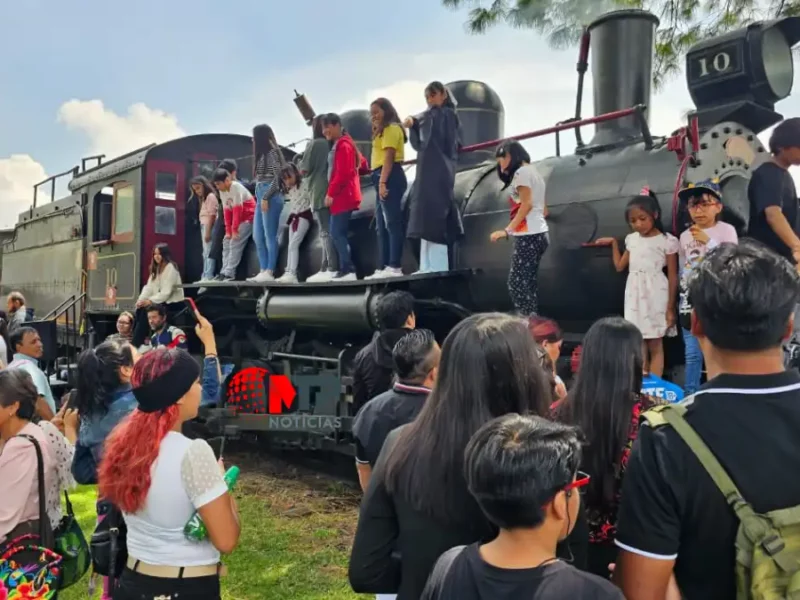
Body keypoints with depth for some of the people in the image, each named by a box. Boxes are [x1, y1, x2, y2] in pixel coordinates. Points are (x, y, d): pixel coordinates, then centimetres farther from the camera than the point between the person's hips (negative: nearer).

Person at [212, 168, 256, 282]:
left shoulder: (236, 187, -21)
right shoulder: (222, 191, 5)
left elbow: (238, 210, -23)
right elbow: (227, 212, 3)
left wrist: (234, 229, -21)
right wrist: (228, 231, -3)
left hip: (249, 218, -9)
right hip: (238, 219, 9)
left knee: (235, 243, -18)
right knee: (226, 242, 3)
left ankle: (229, 273, -18)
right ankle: (224, 272, 2)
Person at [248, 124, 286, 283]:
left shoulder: (272, 153, -7)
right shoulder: (262, 155, 20)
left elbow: (277, 178, -14)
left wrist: (266, 198, -17)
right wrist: (261, 198, 11)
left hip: (270, 197, -10)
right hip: (261, 197, 10)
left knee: (270, 236, -7)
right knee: (257, 236, 9)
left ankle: (269, 272, -4)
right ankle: (263, 271, 12)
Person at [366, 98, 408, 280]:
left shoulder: (392, 128, -5)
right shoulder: (384, 131, 26)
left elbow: (389, 157, -15)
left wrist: (383, 182, -22)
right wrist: (381, 182, 12)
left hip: (389, 178, -11)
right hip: (383, 178, 11)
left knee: (392, 223, -13)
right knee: (382, 226, 9)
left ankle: (394, 267, -16)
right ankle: (383, 268, 10)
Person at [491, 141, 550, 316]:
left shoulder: (522, 172, -5)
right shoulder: (534, 173, 23)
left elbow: (527, 204, -16)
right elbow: (543, 210, 21)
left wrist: (507, 230, -21)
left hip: (529, 235, -10)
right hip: (538, 234, 10)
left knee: (517, 283, -13)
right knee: (527, 284, 6)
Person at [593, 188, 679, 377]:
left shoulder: (666, 241, -8)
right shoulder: (632, 239, 8)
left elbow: (673, 277, -7)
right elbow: (619, 266, 19)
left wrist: (670, 308, -10)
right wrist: (613, 243, 14)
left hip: (655, 295, -5)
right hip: (635, 294, 5)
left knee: (655, 345, 2)